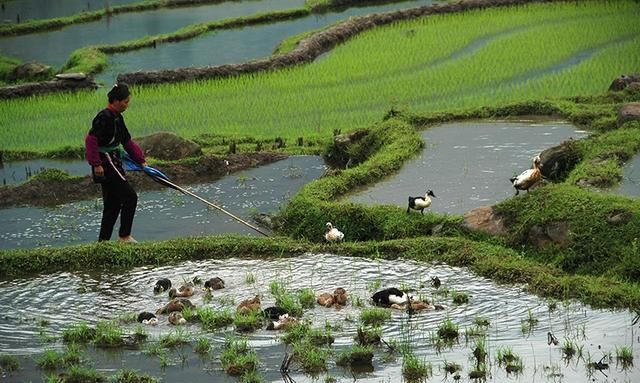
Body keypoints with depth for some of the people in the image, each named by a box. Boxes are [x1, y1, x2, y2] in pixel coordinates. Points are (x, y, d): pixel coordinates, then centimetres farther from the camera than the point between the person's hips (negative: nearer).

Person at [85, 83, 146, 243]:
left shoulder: (117, 118, 13)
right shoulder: (104, 117, -17)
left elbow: (127, 141, 22)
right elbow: (91, 139, -23)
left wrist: (141, 160, 20)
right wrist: (96, 164, -25)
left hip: (113, 163, 10)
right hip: (106, 165, -10)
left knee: (113, 204, 11)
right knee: (130, 197, -8)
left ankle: (103, 240, 16)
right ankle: (125, 236, -2)